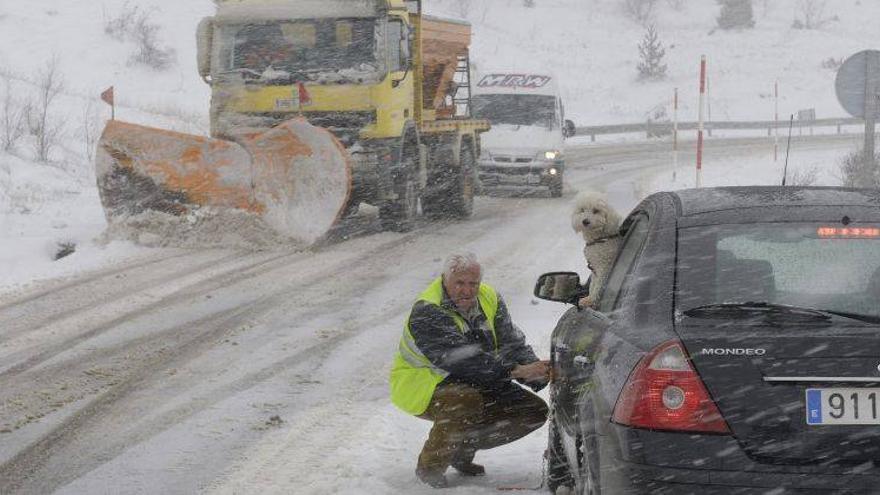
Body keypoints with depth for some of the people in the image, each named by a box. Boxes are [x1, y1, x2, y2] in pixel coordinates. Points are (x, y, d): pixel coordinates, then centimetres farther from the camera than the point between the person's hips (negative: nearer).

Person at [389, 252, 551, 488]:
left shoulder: (489, 300, -3)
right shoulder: (426, 313, -26)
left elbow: (512, 344, -9)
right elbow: (462, 359, -36)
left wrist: (536, 372, -32)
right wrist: (517, 371, -43)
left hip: (477, 385, 7)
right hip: (422, 387, -7)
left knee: (535, 411, -3)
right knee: (467, 402, -39)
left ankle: (463, 450, 13)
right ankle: (430, 466, -16)